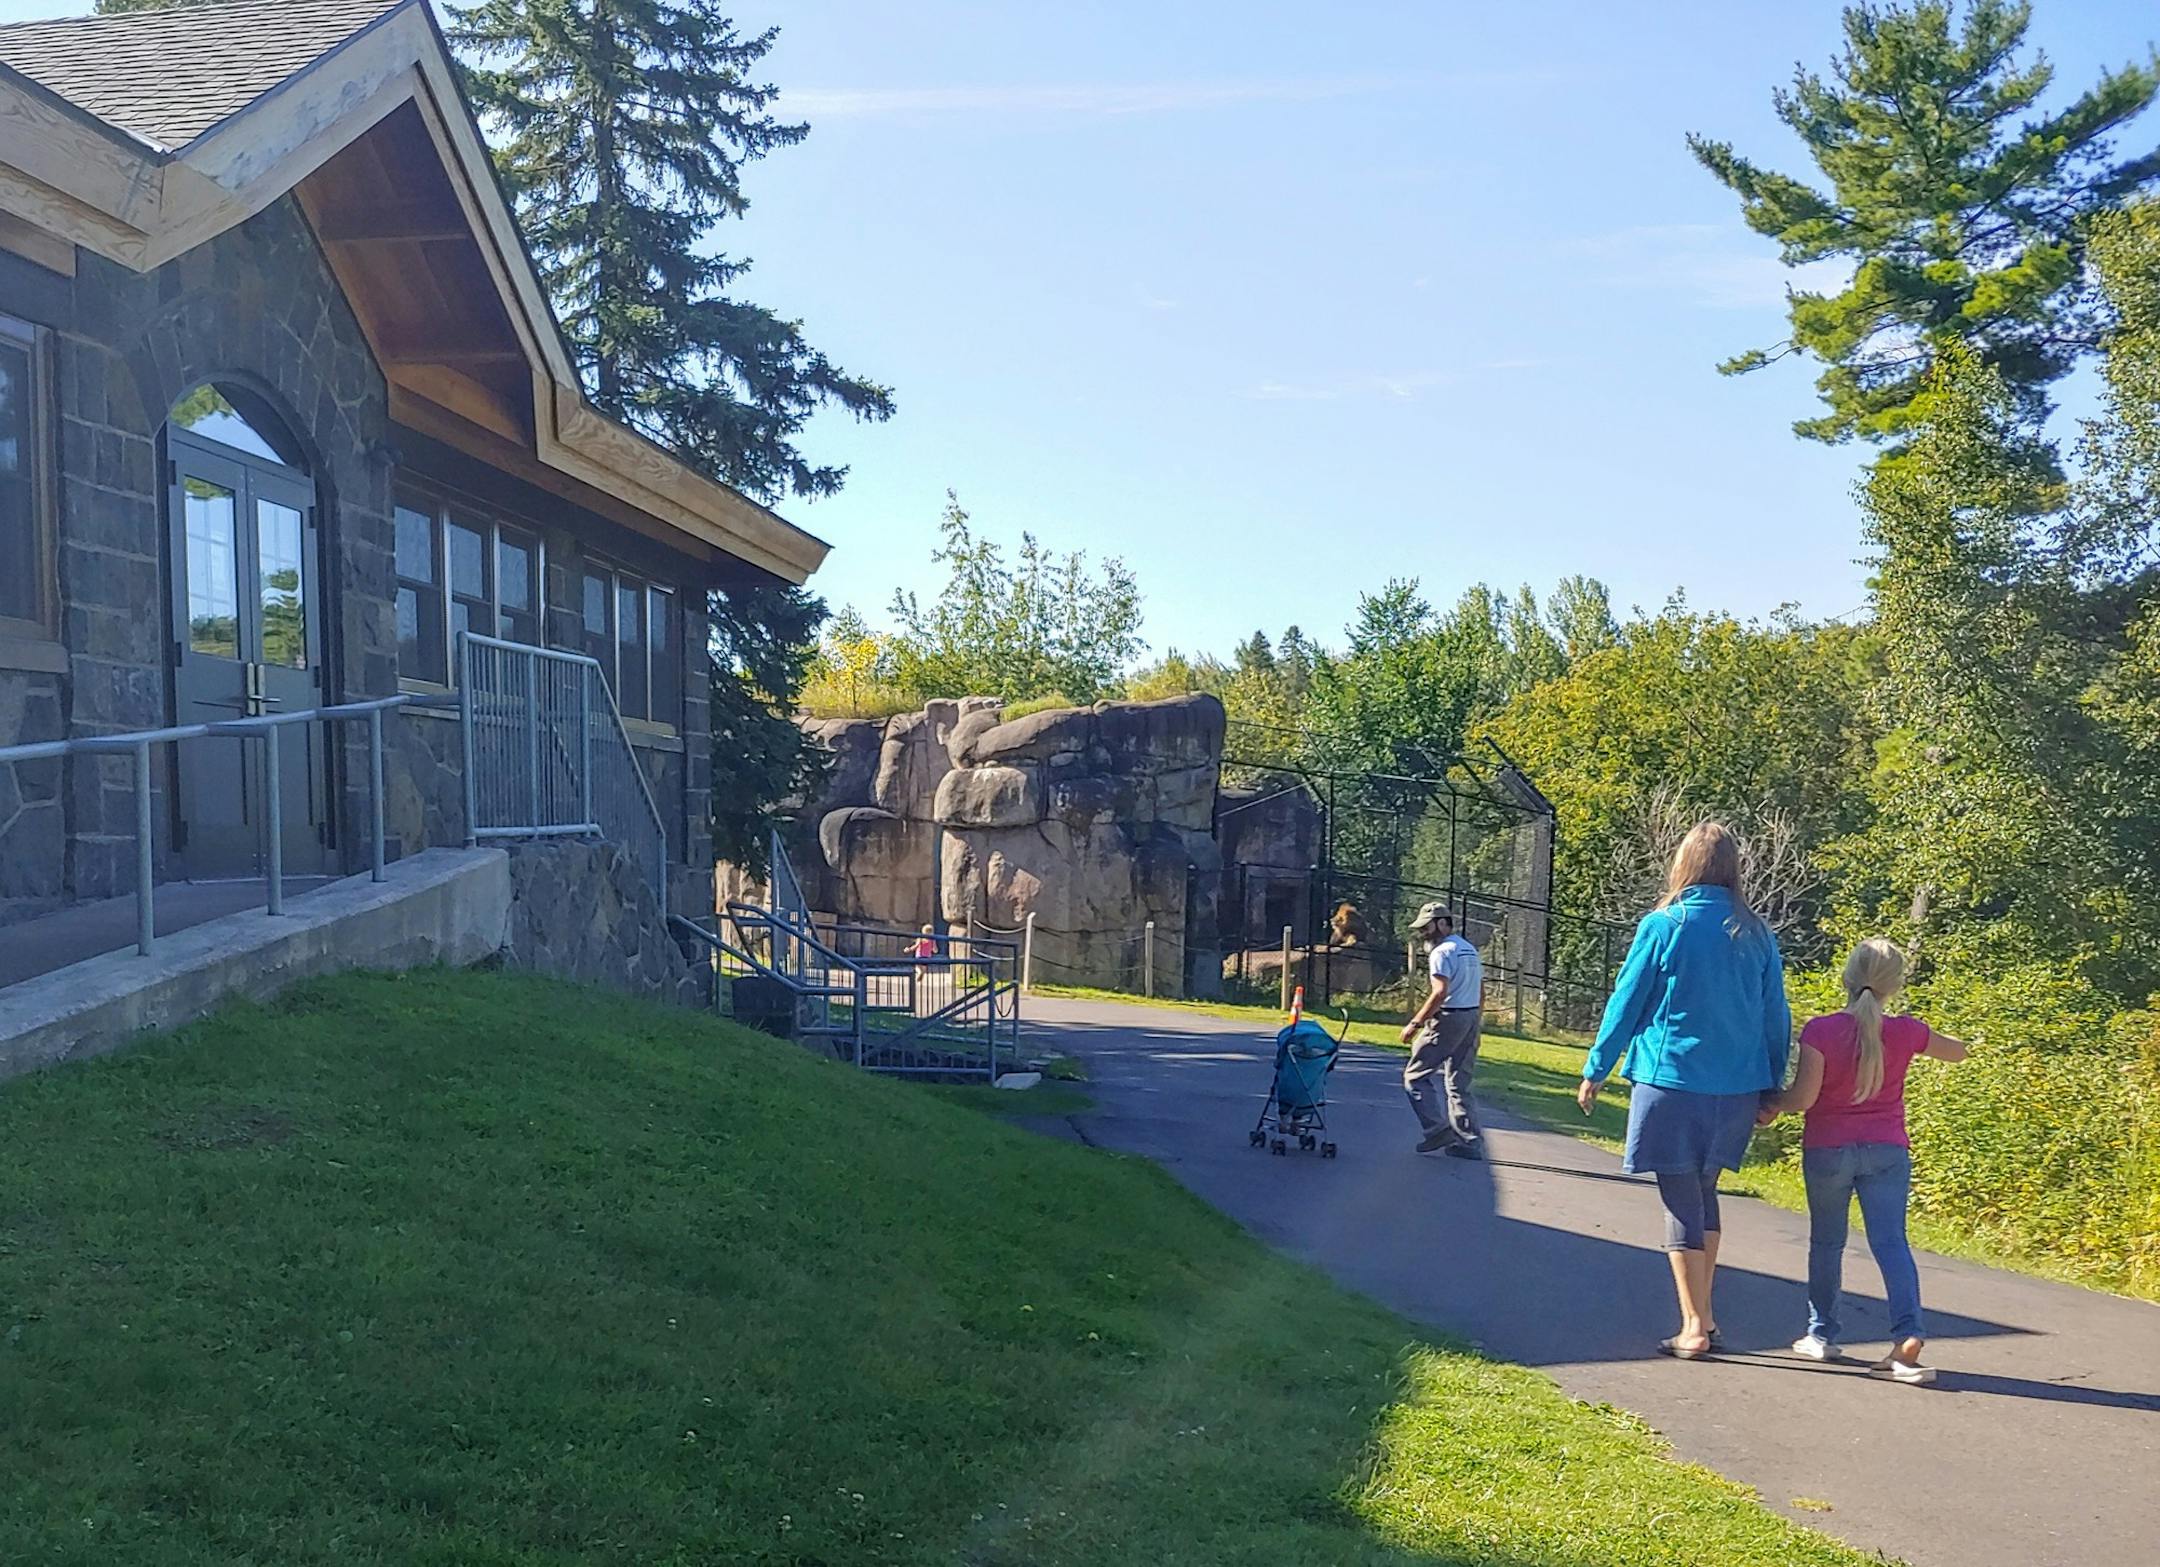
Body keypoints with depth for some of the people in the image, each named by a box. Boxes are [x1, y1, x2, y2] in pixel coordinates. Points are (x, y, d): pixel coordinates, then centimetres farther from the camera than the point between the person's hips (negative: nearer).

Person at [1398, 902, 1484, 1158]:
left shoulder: (1442, 952, -11)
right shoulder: (1470, 950, 18)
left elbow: (1440, 993, -22)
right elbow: (1481, 994, 19)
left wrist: (1414, 1023, -19)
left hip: (1448, 1019, -9)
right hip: (1471, 1019, 9)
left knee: (1415, 1075, 0)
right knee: (1459, 1083, 12)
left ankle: (1438, 1127, -9)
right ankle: (1469, 1142, 9)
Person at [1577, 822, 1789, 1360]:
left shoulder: (1663, 927, -9)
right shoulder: (1756, 934, 4)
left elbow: (1626, 1003, -4)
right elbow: (1776, 1015, 9)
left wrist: (1595, 1070, 6)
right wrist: (1772, 1086, 19)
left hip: (1674, 1083, -5)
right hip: (1737, 1090, 5)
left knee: (1681, 1203, 3)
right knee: (1702, 1193, 20)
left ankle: (1694, 1329, 5)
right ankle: (1704, 1314, 24)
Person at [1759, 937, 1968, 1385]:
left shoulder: (1821, 1030, -13)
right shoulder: (1905, 1031, -3)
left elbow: (1803, 1098, -16)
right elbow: (1958, 1052, 17)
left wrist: (1772, 1106, 3)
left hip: (1827, 1149, -1)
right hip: (1887, 1150, 2)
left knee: (1826, 1241, 11)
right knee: (1891, 1241, -1)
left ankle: (1821, 1335, 19)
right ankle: (1909, 1336, -14)